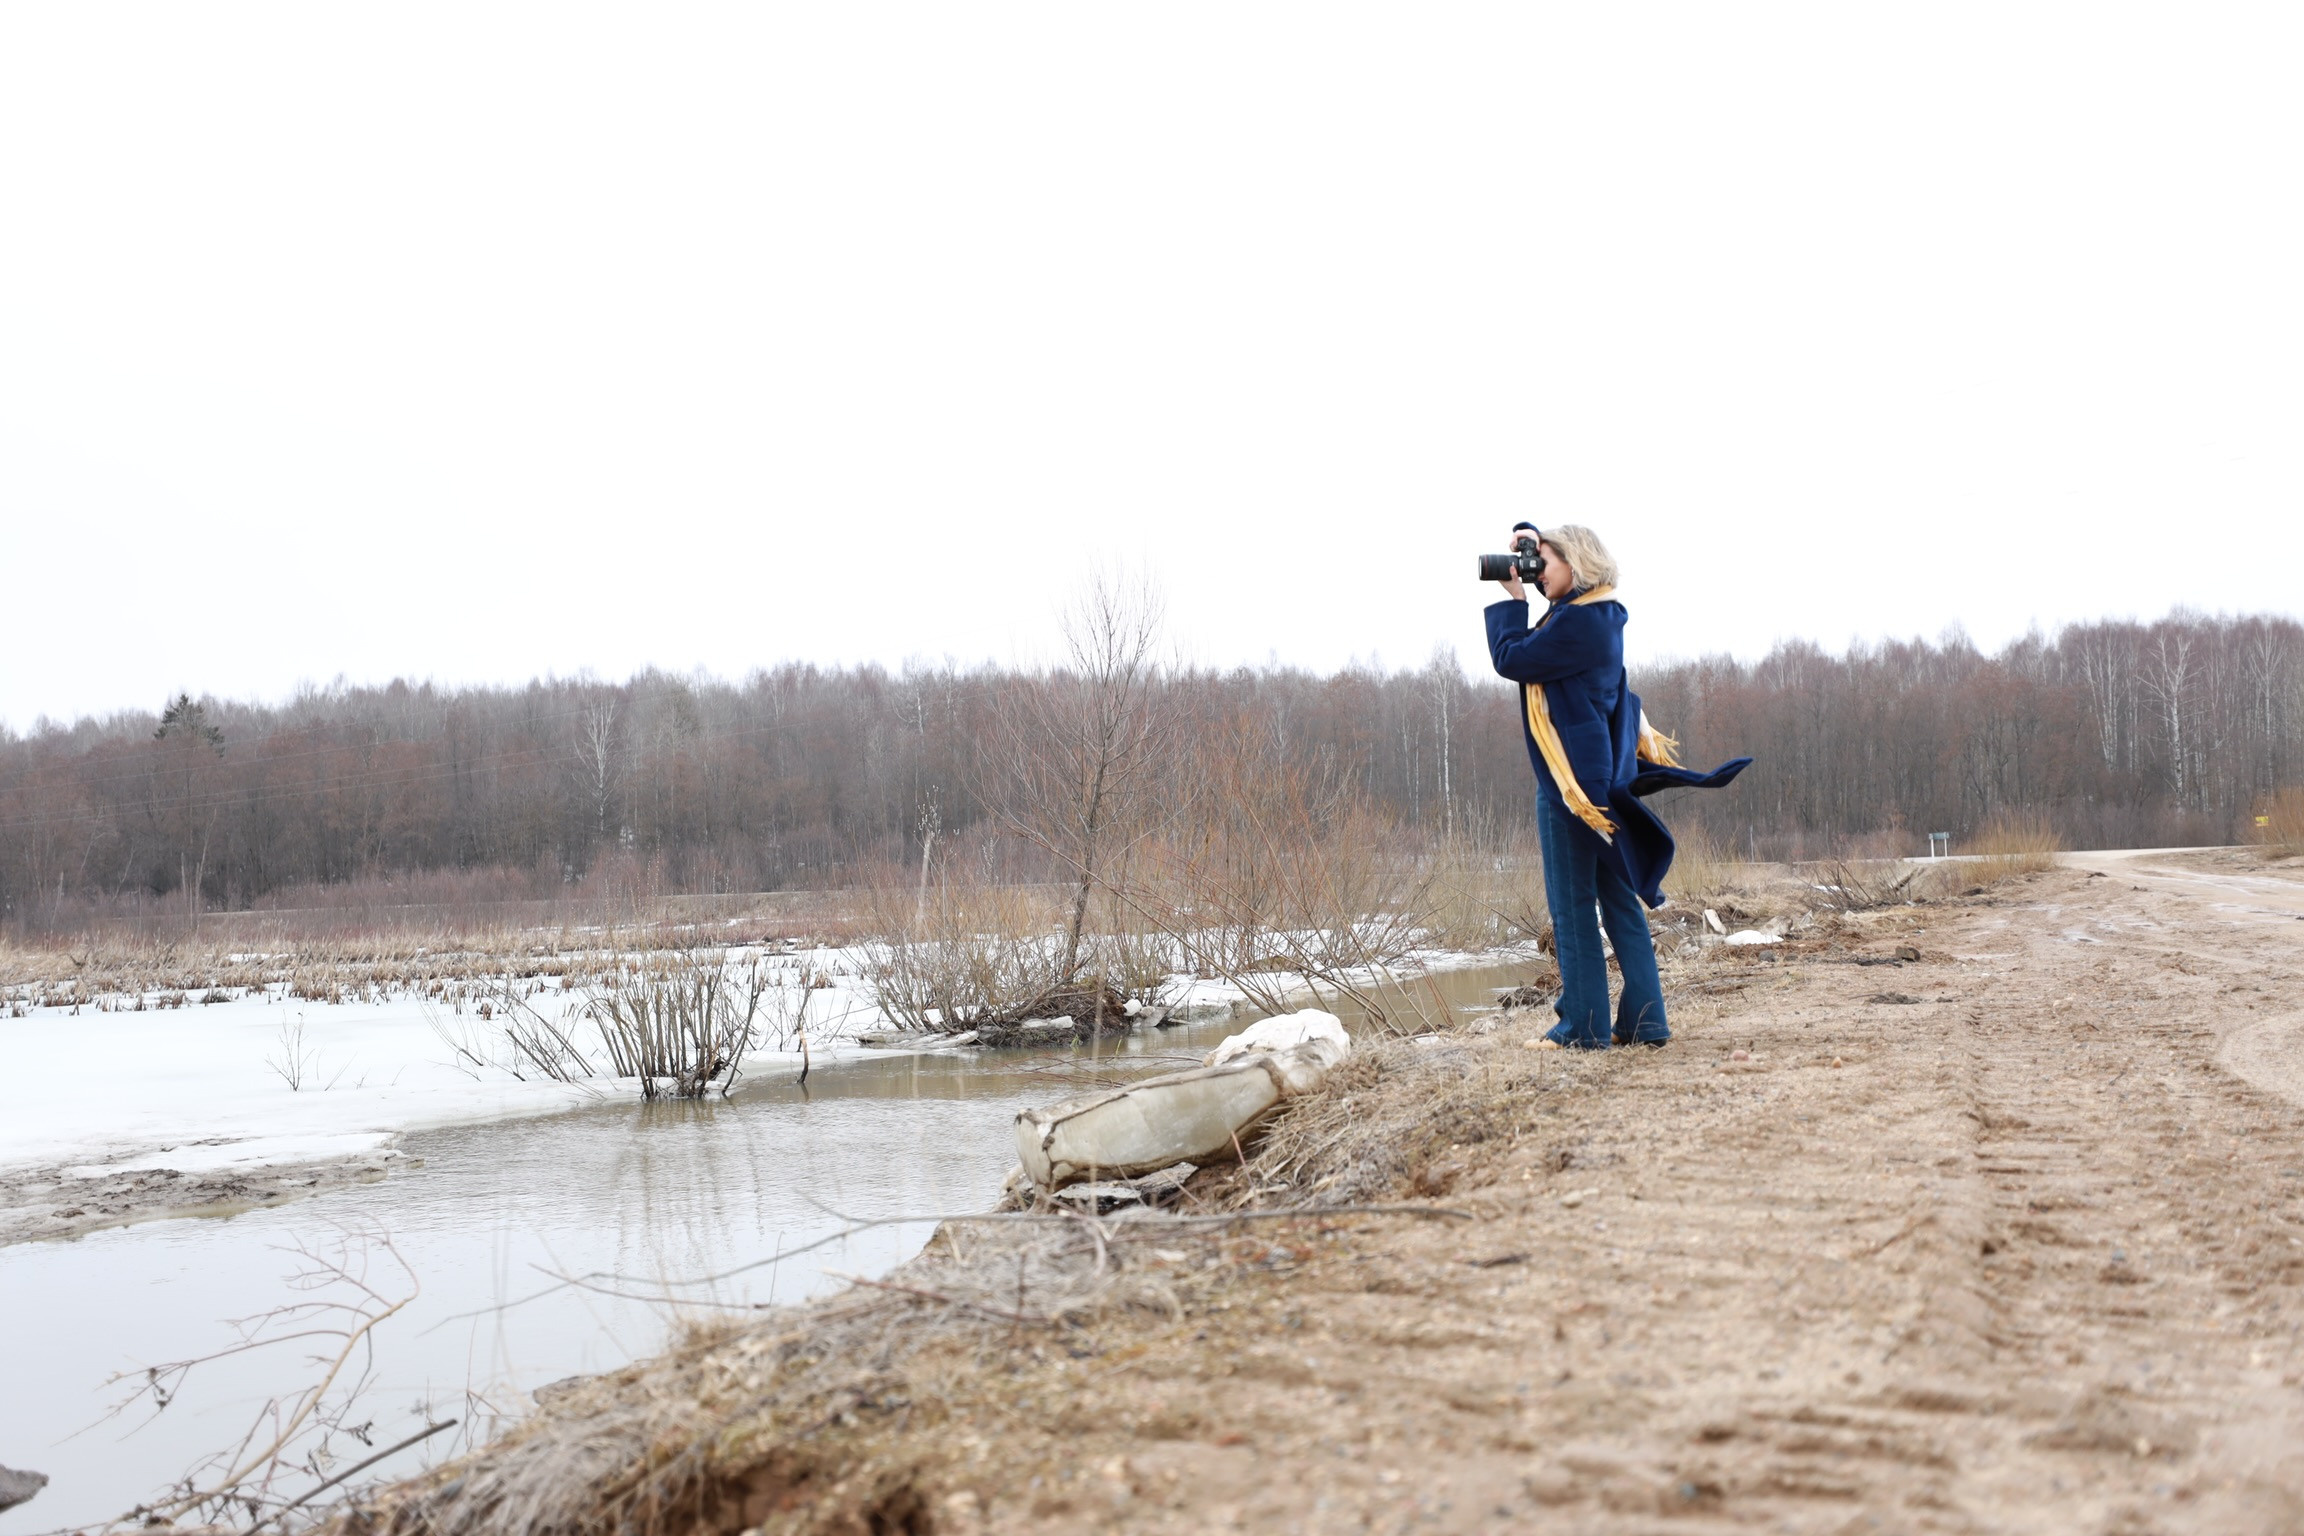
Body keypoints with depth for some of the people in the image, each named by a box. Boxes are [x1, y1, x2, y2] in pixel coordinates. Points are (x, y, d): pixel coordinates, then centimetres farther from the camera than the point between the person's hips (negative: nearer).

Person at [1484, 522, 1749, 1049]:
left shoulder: (1576, 621, -17)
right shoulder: (1602, 613, 13)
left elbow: (1510, 659, -12)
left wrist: (1512, 599, -2)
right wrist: (1530, 537, 12)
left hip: (1571, 781, -9)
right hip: (1603, 778, 9)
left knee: (1572, 906, -3)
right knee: (1620, 901, 9)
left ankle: (1584, 1027, 0)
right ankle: (1645, 1022, 11)